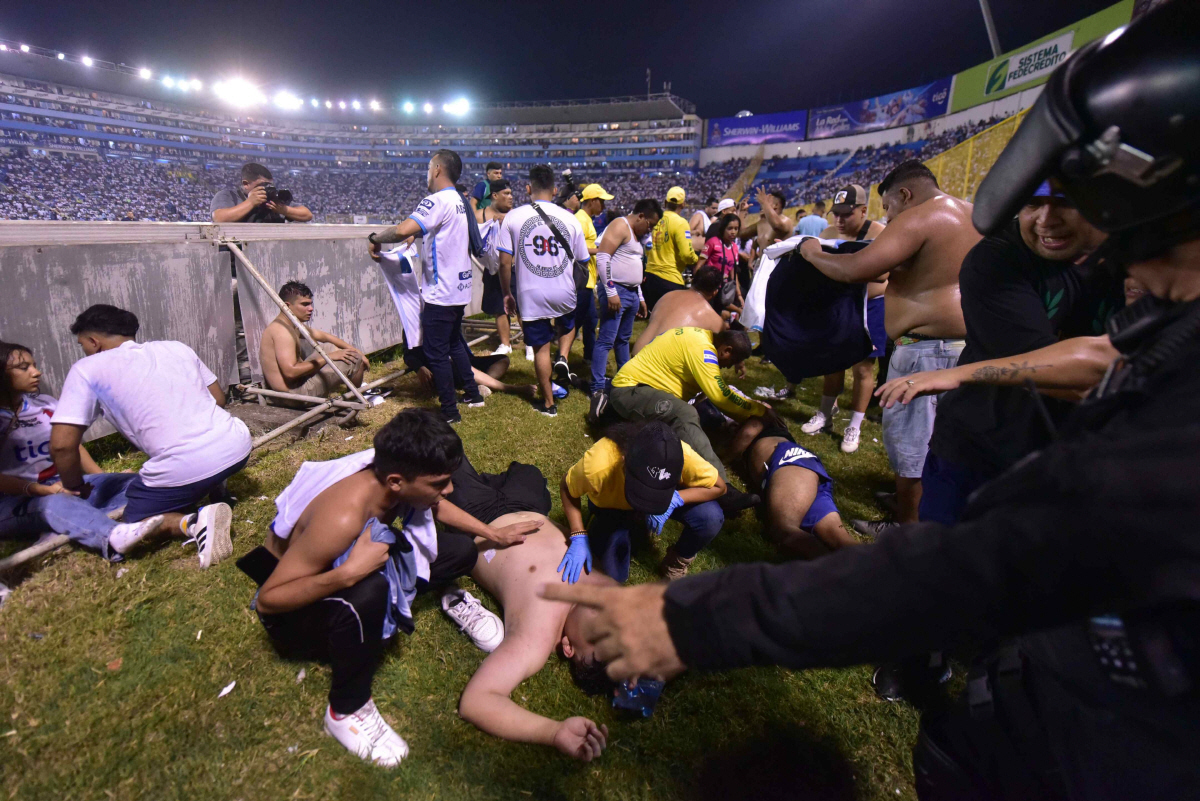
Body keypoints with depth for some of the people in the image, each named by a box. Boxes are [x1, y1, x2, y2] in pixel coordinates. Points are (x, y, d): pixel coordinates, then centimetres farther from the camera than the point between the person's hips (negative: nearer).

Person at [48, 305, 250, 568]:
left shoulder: (87, 369, 5)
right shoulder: (176, 347, 17)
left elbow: (62, 445, 0)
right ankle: (216, 490, 18)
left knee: (136, 517, 22)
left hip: (186, 468, -6)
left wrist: (76, 488, 17)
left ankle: (193, 523, -7)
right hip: (237, 445, 6)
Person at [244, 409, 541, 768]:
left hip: (354, 560, 6)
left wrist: (493, 533, 2)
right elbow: (268, 599, -32)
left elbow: (434, 507, 2)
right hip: (296, 605, -6)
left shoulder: (389, 475, -21)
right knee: (369, 592, -40)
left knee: (461, 549, -10)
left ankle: (450, 599, 25)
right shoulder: (341, 519, -41)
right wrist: (349, 573, -46)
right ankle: (346, 710, -16)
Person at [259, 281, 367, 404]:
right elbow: (291, 371, -30)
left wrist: (357, 351, 8)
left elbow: (325, 336, 17)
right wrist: (328, 357, -23)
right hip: (293, 395, -11)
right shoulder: (281, 331, -21)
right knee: (353, 360, -11)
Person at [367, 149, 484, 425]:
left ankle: (449, 411, 8)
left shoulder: (437, 201, -17)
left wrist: (375, 239, -13)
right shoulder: (460, 202, 12)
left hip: (440, 293, -9)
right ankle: (472, 394, 32)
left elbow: (403, 230, -28)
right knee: (455, 342, 23)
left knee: (437, 353, 1)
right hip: (460, 289, 9)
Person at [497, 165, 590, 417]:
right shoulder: (569, 218, -2)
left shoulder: (513, 217, -5)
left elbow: (505, 262, -6)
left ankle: (548, 403, 20)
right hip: (564, 294, 1)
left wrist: (507, 293, 7)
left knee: (541, 348, 11)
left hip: (531, 296, -1)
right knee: (566, 326, 36)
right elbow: (583, 261, 5)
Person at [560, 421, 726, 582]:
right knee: (614, 574, -16)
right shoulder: (598, 464, -40)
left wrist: (676, 499, -38)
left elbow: (719, 487, -21)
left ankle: (677, 561, 6)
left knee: (711, 517, -25)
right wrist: (579, 538, -30)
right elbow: (567, 489, -19)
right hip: (612, 506, -1)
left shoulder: (683, 456, -38)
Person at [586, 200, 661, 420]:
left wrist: (640, 297, 24)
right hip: (617, 292, -10)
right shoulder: (620, 226, -8)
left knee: (623, 340, 17)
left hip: (632, 293, 10)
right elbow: (602, 257, -19)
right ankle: (598, 390, -14)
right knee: (606, 341, -12)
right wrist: (611, 292, -23)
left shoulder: (635, 234, 22)